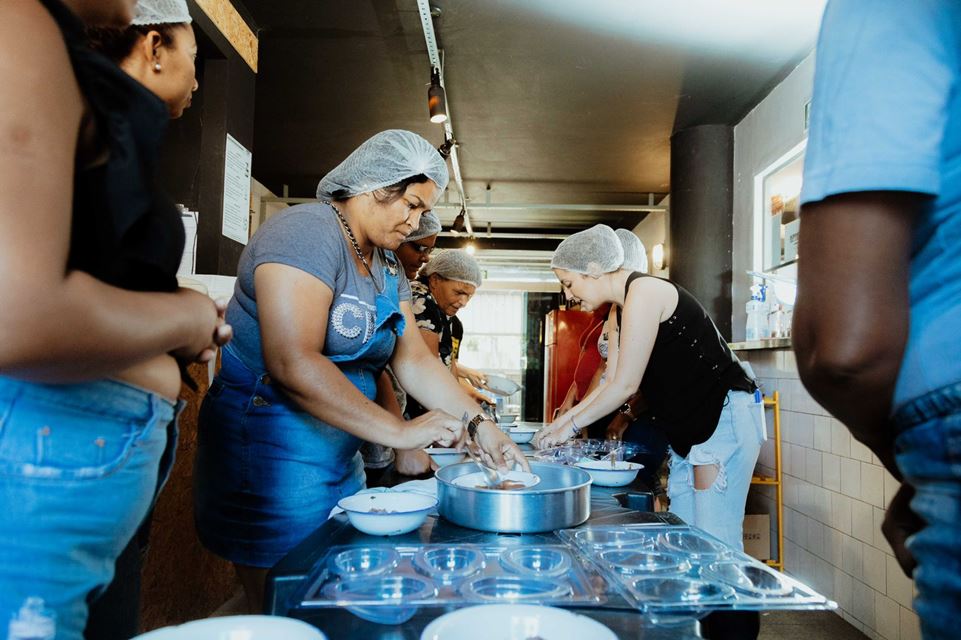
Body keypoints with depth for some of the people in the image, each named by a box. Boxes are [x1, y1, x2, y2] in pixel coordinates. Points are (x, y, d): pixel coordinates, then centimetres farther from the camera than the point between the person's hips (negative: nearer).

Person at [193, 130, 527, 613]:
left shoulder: (386, 266, 12)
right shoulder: (309, 233, -17)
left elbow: (414, 359, 6)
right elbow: (292, 364, -27)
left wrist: (479, 425, -6)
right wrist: (400, 432, -25)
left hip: (340, 457, 9)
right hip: (274, 458, -9)